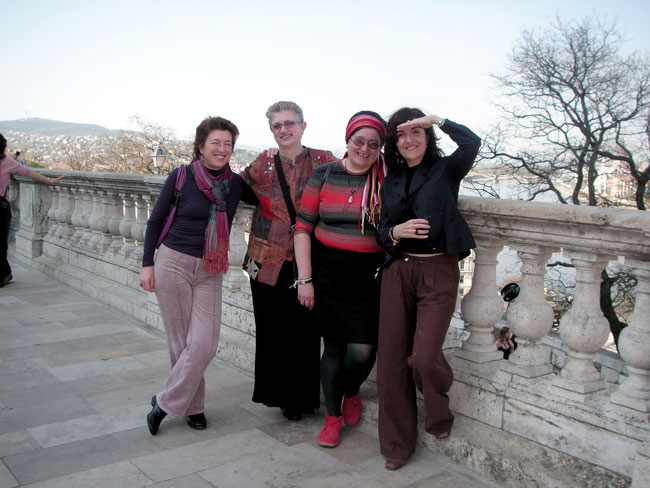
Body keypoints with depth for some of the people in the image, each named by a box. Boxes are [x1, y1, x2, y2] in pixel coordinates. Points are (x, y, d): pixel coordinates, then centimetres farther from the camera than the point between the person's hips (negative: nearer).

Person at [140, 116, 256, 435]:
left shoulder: (235, 184, 3)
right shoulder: (181, 178, -5)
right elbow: (155, 220, 3)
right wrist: (147, 263, 0)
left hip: (209, 272, 3)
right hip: (173, 263, -2)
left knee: (204, 344, -7)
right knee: (181, 342, 4)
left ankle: (166, 403, 11)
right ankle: (192, 406, 21)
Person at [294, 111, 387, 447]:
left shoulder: (388, 179, 1)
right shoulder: (324, 176, 1)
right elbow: (303, 228, 0)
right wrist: (305, 279, -4)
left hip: (367, 278, 0)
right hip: (327, 273, 1)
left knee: (362, 349, -7)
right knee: (333, 345, 8)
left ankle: (352, 391, 29)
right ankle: (333, 417, 28)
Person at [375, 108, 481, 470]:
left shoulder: (446, 170, 4)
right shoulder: (391, 182, 15)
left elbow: (472, 143, -16)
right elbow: (382, 231, 16)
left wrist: (435, 120, -7)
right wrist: (395, 232, -6)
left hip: (438, 271, -4)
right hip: (398, 271, 4)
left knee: (424, 357, -15)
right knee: (392, 358, 2)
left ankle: (440, 415, 21)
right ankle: (398, 443, 20)